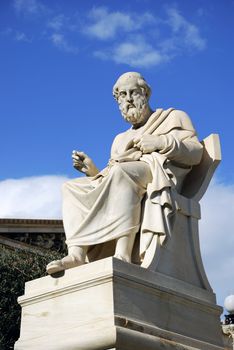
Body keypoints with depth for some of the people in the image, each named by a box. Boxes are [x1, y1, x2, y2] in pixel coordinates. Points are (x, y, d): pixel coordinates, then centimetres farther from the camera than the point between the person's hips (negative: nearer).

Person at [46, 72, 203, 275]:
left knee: (122, 171, -37)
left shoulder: (173, 118, 21)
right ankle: (77, 254, -33)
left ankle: (123, 254, -50)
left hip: (160, 175, -6)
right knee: (71, 188, -10)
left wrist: (160, 142, -11)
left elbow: (196, 153, 4)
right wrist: (92, 170, 4)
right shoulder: (121, 140, 35)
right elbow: (113, 176, 24)